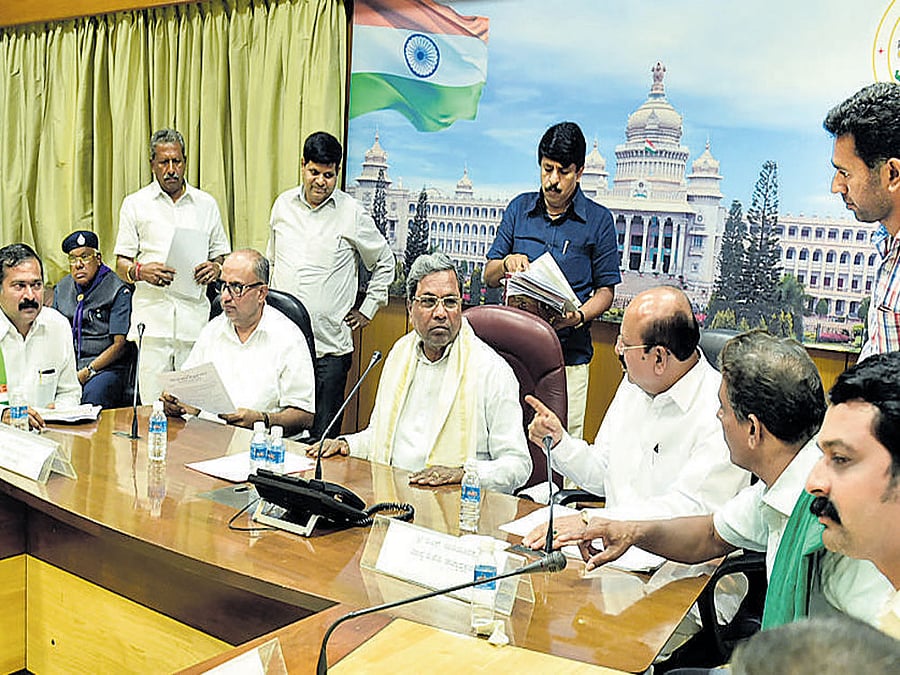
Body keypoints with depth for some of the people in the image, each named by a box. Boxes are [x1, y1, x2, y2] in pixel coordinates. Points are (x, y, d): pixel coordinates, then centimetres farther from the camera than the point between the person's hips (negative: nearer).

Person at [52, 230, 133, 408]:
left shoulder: (118, 290, -2)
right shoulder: (61, 288, 17)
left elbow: (120, 344, -7)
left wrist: (88, 371, -15)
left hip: (107, 367, -4)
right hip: (67, 366, 4)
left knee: (92, 395, -36)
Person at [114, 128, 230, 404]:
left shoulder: (206, 204, 14)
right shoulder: (135, 203, 9)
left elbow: (221, 254, 19)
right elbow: (121, 263, 8)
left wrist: (215, 268, -5)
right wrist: (140, 271, -15)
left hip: (195, 319, 1)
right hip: (152, 321, -1)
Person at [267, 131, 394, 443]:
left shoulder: (352, 213, 0)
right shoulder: (283, 204, 11)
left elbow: (384, 262, 12)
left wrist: (367, 310, 8)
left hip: (330, 346, -3)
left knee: (323, 435, -2)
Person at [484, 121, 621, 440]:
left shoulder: (599, 220, 3)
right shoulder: (519, 208, 10)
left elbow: (605, 290, 4)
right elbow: (489, 276, 12)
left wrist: (579, 316, -16)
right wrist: (507, 264, -11)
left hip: (568, 353, -2)